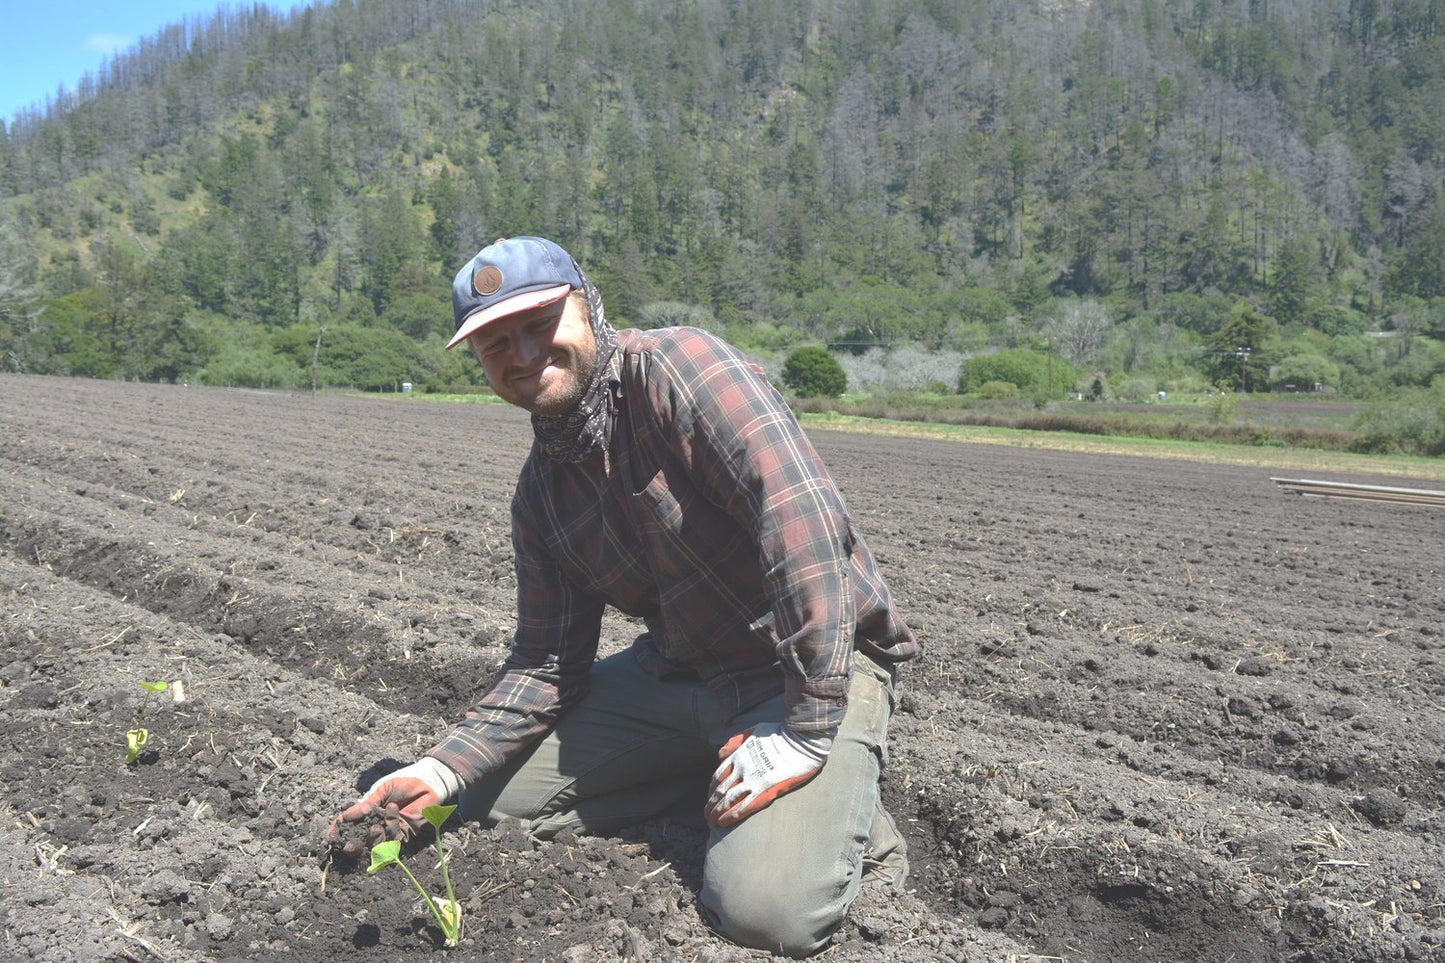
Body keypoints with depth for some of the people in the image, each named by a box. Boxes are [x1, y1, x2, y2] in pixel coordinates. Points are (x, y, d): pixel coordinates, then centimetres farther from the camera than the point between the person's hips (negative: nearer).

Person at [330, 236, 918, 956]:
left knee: (766, 907, -26)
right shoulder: (540, 492, 5)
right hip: (675, 673, 8)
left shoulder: (681, 367, -20)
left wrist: (805, 731, -29)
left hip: (822, 665, -7)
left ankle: (840, 799, 6)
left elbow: (808, 524, -30)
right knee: (489, 792, 4)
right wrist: (441, 770, -6)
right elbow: (548, 661, 8)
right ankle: (715, 779, 11)